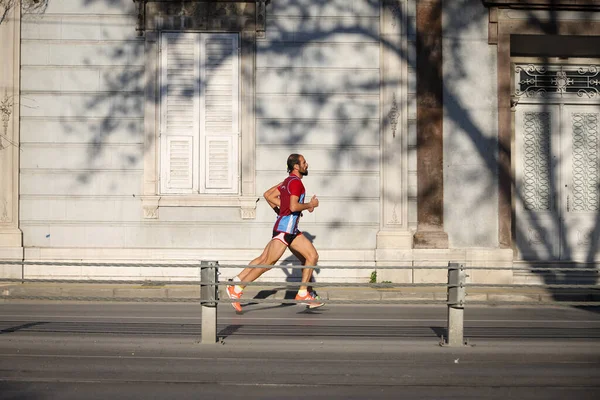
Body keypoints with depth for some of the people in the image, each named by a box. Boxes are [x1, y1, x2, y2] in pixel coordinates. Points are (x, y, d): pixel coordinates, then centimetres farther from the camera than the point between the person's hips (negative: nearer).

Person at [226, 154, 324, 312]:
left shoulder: (288, 181, 16)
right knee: (268, 262, -9)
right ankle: (236, 289, -5)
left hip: (291, 229, 11)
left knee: (312, 256, 8)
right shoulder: (296, 182, -13)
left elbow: (268, 195, 18)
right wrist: (310, 205, -9)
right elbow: (294, 206, -25)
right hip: (285, 228, -11)